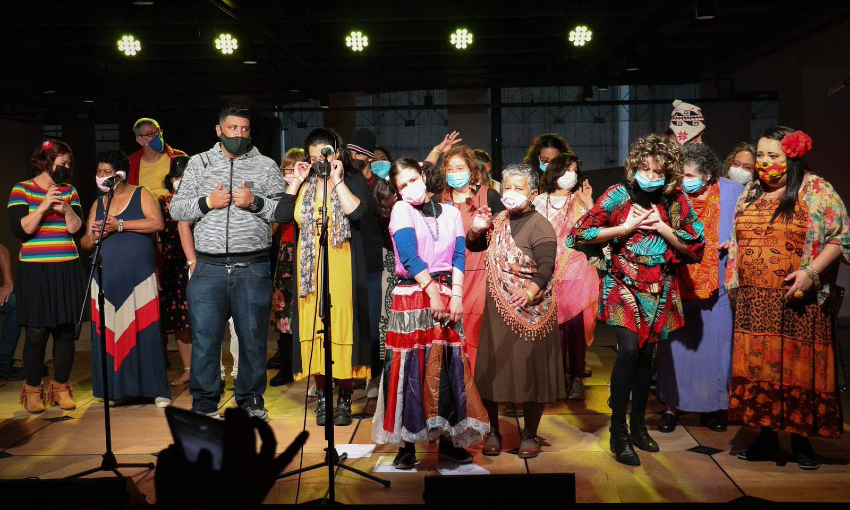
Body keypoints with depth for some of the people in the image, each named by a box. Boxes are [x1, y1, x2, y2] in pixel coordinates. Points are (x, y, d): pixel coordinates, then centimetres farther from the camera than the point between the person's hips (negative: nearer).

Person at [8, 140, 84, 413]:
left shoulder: (69, 191, 11)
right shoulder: (21, 190, 1)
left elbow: (78, 230, 5)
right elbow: (19, 229, -8)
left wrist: (67, 210, -12)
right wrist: (43, 207, -16)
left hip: (67, 270, 3)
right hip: (34, 271, -3)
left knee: (65, 330, 3)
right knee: (37, 332, -3)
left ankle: (61, 387, 16)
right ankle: (33, 390, 13)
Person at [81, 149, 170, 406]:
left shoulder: (141, 194, 5)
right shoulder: (97, 204, 18)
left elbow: (157, 223, -11)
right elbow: (84, 242, 17)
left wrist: (119, 225, -12)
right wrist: (95, 236, -6)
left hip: (139, 276, -4)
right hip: (106, 278, 4)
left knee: (145, 331, -6)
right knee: (109, 332, 1)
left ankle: (158, 389, 0)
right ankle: (118, 388, 11)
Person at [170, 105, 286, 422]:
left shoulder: (266, 165, 9)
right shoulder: (199, 163, 13)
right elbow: (176, 209, 10)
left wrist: (255, 202, -12)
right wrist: (207, 202, -6)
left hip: (253, 268, 0)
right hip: (209, 268, 1)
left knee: (253, 336, 6)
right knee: (204, 336, 3)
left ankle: (251, 399, 22)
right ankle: (205, 403, 17)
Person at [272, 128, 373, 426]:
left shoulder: (353, 180, 3)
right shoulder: (304, 185, 13)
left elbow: (358, 212, -16)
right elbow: (281, 215, -1)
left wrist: (337, 180, -11)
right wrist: (297, 181, -1)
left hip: (342, 269, -3)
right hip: (310, 270, 3)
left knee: (341, 325, -4)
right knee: (313, 328, 2)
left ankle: (344, 399, 8)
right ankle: (321, 397, 14)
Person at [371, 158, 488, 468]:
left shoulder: (450, 212, 14)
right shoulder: (401, 210, 3)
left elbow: (458, 257, 6)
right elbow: (410, 256, -9)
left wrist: (456, 295, -7)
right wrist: (432, 292, -16)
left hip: (447, 296, 3)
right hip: (412, 296, -3)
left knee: (450, 367, 2)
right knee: (410, 368, -4)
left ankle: (449, 439, 13)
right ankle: (406, 444, 3)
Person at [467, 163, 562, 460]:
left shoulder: (539, 226, -11)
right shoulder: (499, 221, 10)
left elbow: (546, 267, -23)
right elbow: (473, 246, 24)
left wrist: (531, 291, -43)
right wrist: (476, 229, 1)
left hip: (529, 312, -6)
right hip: (497, 311, 6)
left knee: (530, 373, 4)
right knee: (492, 370, 10)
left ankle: (529, 434, 22)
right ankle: (493, 431, 28)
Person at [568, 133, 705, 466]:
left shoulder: (676, 201, 2)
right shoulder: (618, 195, -6)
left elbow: (696, 248, 5)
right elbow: (580, 233, -9)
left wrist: (665, 229, -10)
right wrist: (625, 228, -15)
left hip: (659, 289, 4)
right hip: (623, 285, -3)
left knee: (647, 354, 9)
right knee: (629, 349, -17)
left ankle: (638, 425, 25)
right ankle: (618, 431, -5)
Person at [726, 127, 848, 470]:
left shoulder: (817, 191, -3)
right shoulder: (750, 193, 14)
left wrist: (810, 273, -19)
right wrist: (735, 286, 16)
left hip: (798, 302, -5)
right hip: (754, 302, 5)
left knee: (799, 366, 0)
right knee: (758, 367, 6)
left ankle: (801, 440, 15)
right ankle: (767, 438, 18)